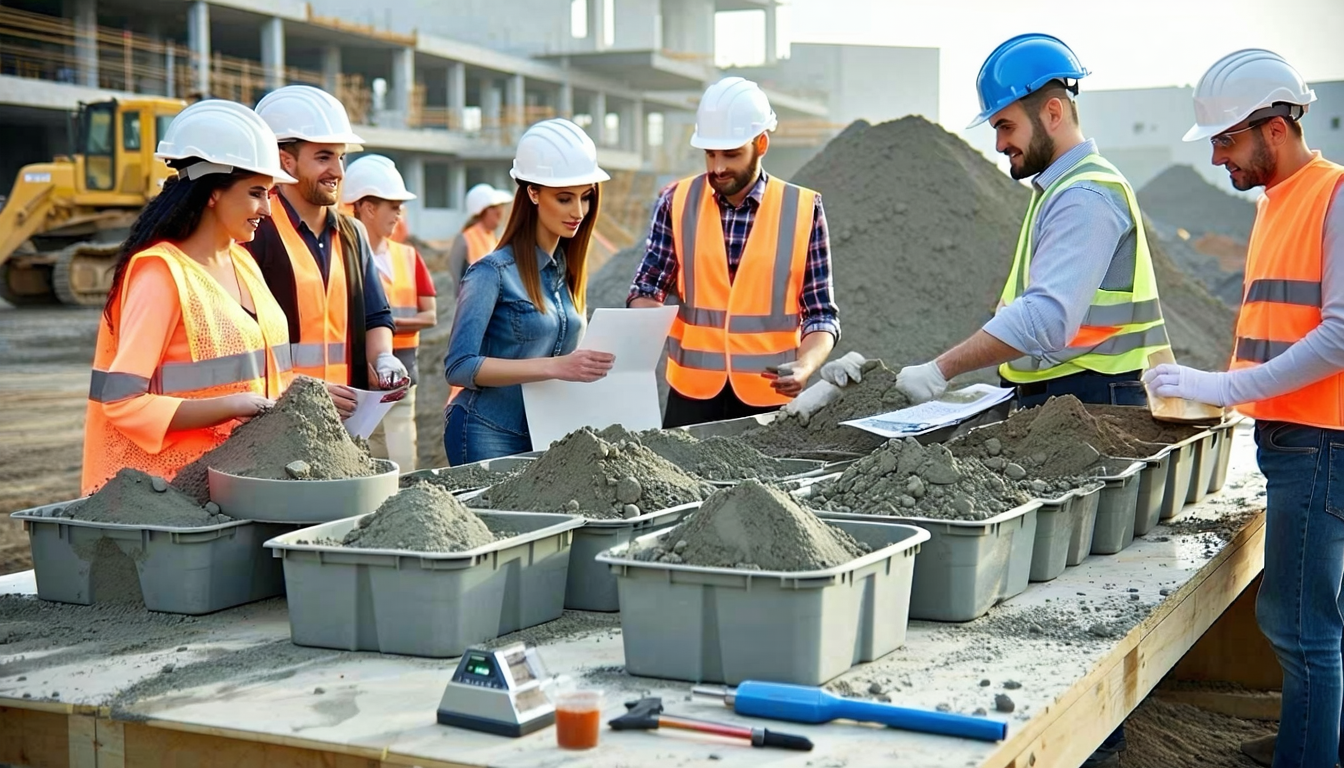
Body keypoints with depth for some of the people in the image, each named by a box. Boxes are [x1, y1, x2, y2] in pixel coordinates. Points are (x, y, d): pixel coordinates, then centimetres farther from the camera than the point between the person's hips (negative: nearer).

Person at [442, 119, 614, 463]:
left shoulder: (568, 268, 8)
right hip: (488, 435, -6)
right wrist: (555, 366, -25)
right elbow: (459, 366, -18)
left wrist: (588, 365, -4)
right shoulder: (492, 272, -12)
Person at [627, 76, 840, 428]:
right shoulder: (677, 202, 1)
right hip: (691, 392, 1)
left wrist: (805, 366, -19)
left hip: (770, 396, -1)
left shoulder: (803, 210, -3)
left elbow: (821, 314, -1)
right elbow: (648, 289, 4)